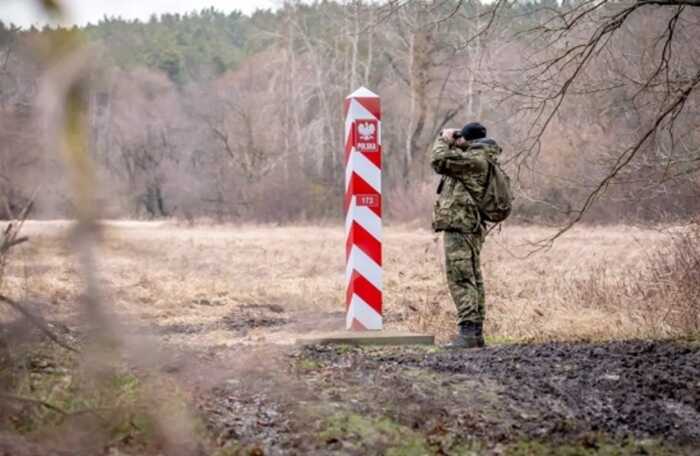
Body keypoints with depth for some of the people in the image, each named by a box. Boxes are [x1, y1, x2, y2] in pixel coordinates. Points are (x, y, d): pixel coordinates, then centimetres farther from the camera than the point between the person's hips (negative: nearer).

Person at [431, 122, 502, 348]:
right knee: (473, 279, 12)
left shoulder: (474, 159, -14)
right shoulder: (479, 159, 17)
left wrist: (444, 140, -2)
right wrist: (451, 143, 16)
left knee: (461, 279, -13)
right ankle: (476, 333, 17)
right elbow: (453, 161, 30)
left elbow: (440, 161, -18)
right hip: (472, 227, 11)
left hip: (459, 227, -11)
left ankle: (468, 332, -17)